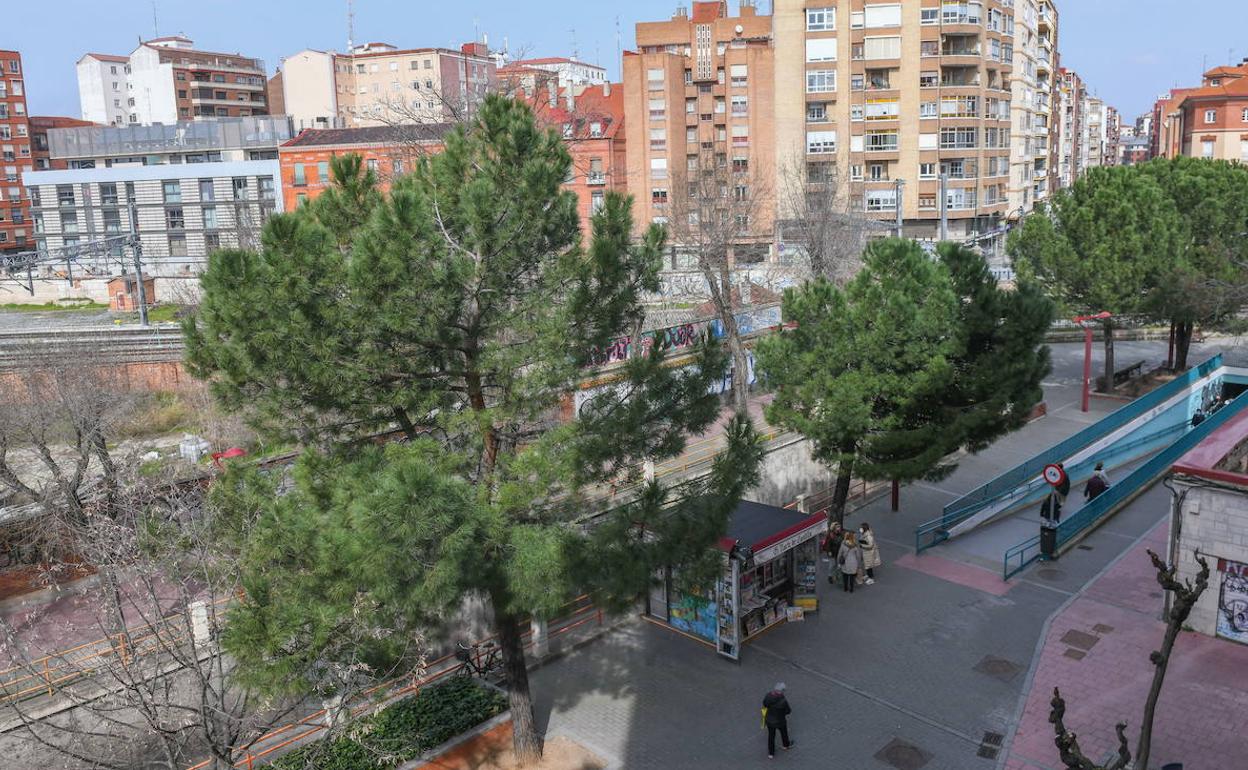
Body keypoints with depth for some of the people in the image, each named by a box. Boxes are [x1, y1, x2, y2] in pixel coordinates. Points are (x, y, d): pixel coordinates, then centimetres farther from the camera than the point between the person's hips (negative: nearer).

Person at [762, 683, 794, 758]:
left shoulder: (768, 696, -22)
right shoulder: (783, 700, -34)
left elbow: (765, 704, -2)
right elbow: (788, 711, -17)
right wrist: (790, 710, 6)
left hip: (769, 720, 3)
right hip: (780, 721, -3)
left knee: (771, 735, 25)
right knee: (784, 732, 29)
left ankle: (771, 753, 40)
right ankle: (786, 745, 57)